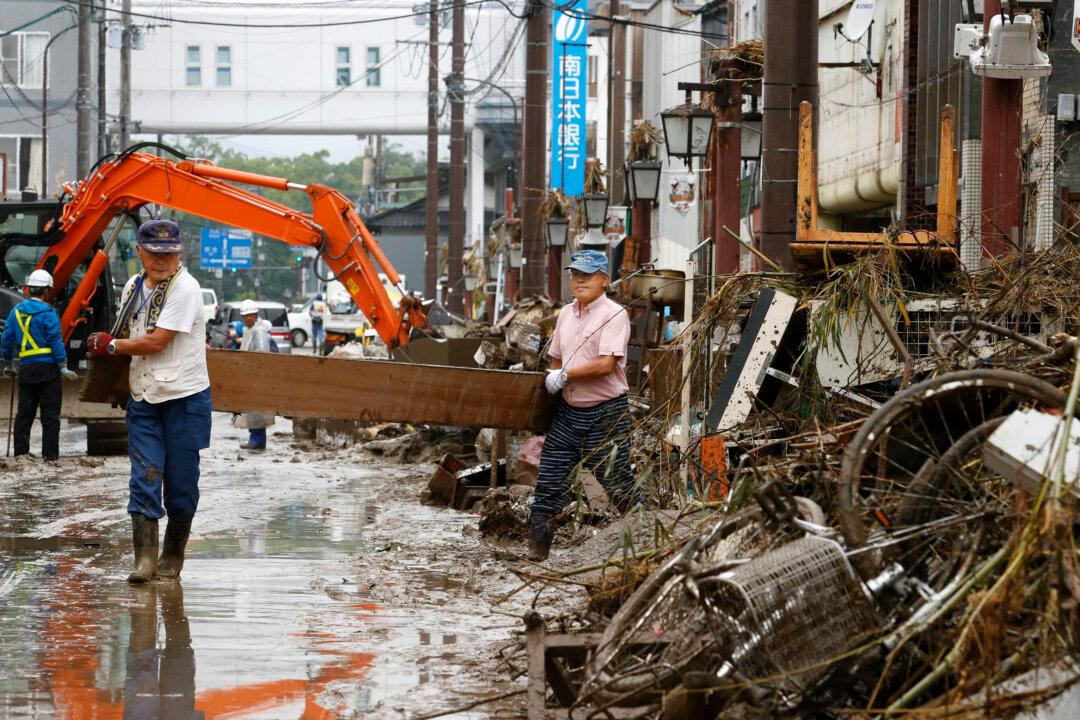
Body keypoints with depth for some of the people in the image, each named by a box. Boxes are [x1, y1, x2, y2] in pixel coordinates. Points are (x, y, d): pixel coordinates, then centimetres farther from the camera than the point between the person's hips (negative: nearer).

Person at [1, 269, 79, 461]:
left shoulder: (16, 312, 8)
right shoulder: (47, 313, -10)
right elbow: (56, 341, -13)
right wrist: (63, 367, -9)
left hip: (26, 368, 5)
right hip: (47, 367, -5)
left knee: (24, 412, 12)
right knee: (50, 414, -2)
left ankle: (20, 452, 12)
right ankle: (50, 454, -4)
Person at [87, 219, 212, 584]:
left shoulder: (185, 288, -14)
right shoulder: (134, 287, 9)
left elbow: (156, 341, -18)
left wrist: (111, 345, -6)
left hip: (185, 397, -5)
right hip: (144, 399, 5)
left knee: (180, 482, 2)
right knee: (144, 478, -5)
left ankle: (172, 557, 15)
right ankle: (145, 558, -9)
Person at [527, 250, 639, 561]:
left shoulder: (614, 315, -10)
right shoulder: (566, 314, 13)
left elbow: (606, 364, -21)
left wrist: (563, 375, -15)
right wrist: (549, 378, 5)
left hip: (605, 414, -7)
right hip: (568, 411, 7)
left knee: (617, 483, -1)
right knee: (549, 483, 4)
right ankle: (536, 548, 8)